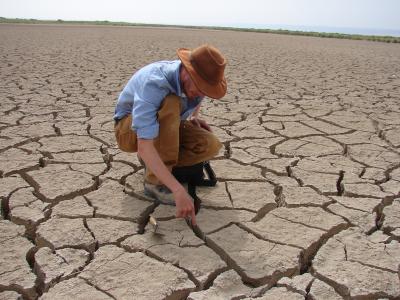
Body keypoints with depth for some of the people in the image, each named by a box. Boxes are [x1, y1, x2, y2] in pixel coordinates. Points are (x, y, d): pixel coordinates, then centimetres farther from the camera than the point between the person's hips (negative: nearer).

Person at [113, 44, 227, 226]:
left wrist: (194, 116, -6)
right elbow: (144, 147, -45)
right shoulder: (153, 84, -38)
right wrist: (179, 190, -49)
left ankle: (156, 164, 2)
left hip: (165, 127, 6)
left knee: (211, 146, -21)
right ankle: (155, 181, -25)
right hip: (130, 130, -5)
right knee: (171, 104, -37)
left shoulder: (193, 81, -15)